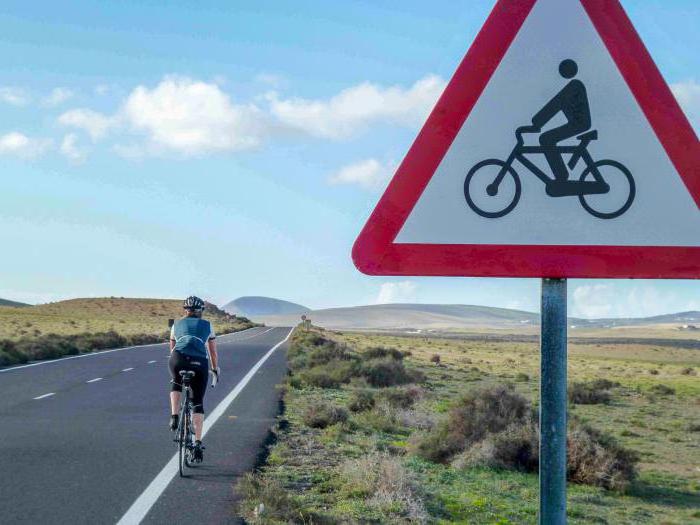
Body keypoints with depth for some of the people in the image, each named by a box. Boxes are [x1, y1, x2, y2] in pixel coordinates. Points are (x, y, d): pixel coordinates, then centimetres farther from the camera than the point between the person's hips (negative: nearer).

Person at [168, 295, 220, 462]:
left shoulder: (177, 324, 27)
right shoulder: (207, 325, 25)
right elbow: (213, 352, 31)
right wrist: (215, 368, 47)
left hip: (178, 360, 1)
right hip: (199, 363, 0)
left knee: (176, 385, 34)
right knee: (198, 403, 11)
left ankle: (174, 418, 15)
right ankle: (198, 443, 1)